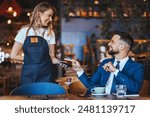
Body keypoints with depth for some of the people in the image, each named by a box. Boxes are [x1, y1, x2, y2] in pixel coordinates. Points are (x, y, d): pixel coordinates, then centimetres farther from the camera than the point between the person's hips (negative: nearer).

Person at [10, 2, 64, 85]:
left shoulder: (50, 33, 6)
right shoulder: (25, 31, 0)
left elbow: (51, 57, 4)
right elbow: (13, 55, -1)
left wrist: (60, 62, -15)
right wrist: (30, 59, -1)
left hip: (45, 75, 2)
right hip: (29, 74, -1)